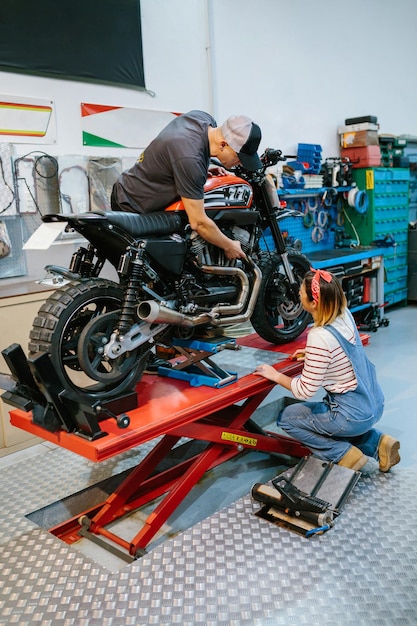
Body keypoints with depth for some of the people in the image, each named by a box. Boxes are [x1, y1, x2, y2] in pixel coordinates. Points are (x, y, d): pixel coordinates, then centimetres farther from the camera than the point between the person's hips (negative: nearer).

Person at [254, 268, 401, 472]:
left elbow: (305, 391, -20)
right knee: (320, 413, 34)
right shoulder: (345, 314, -4)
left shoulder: (319, 338, -27)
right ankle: (377, 443, 17)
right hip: (374, 403, 8)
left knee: (286, 418, 7)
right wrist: (311, 354, 7)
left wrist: (275, 375, -7)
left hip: (354, 415, -8)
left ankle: (346, 455, 2)